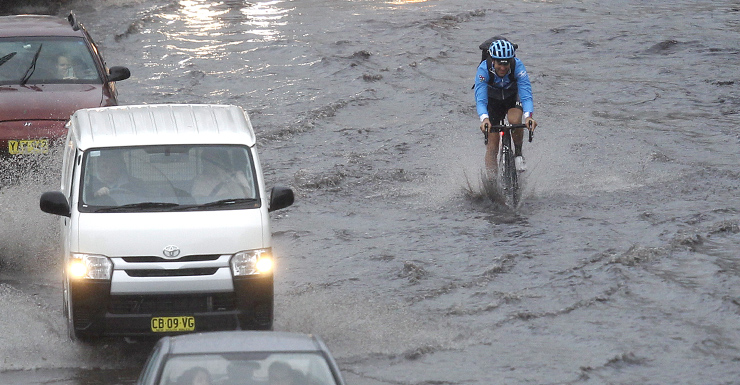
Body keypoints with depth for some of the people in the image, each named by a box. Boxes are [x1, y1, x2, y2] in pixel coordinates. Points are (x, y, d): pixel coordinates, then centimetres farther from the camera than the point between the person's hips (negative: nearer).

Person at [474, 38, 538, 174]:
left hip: (513, 97, -1)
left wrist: (528, 116, -55)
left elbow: (526, 93, -37)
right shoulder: (484, 69, -31)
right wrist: (484, 119, -57)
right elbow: (480, 99, -38)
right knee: (492, 144, -6)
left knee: (515, 120, -32)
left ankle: (518, 154, -7)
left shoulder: (517, 66, -31)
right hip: (493, 100, 1)